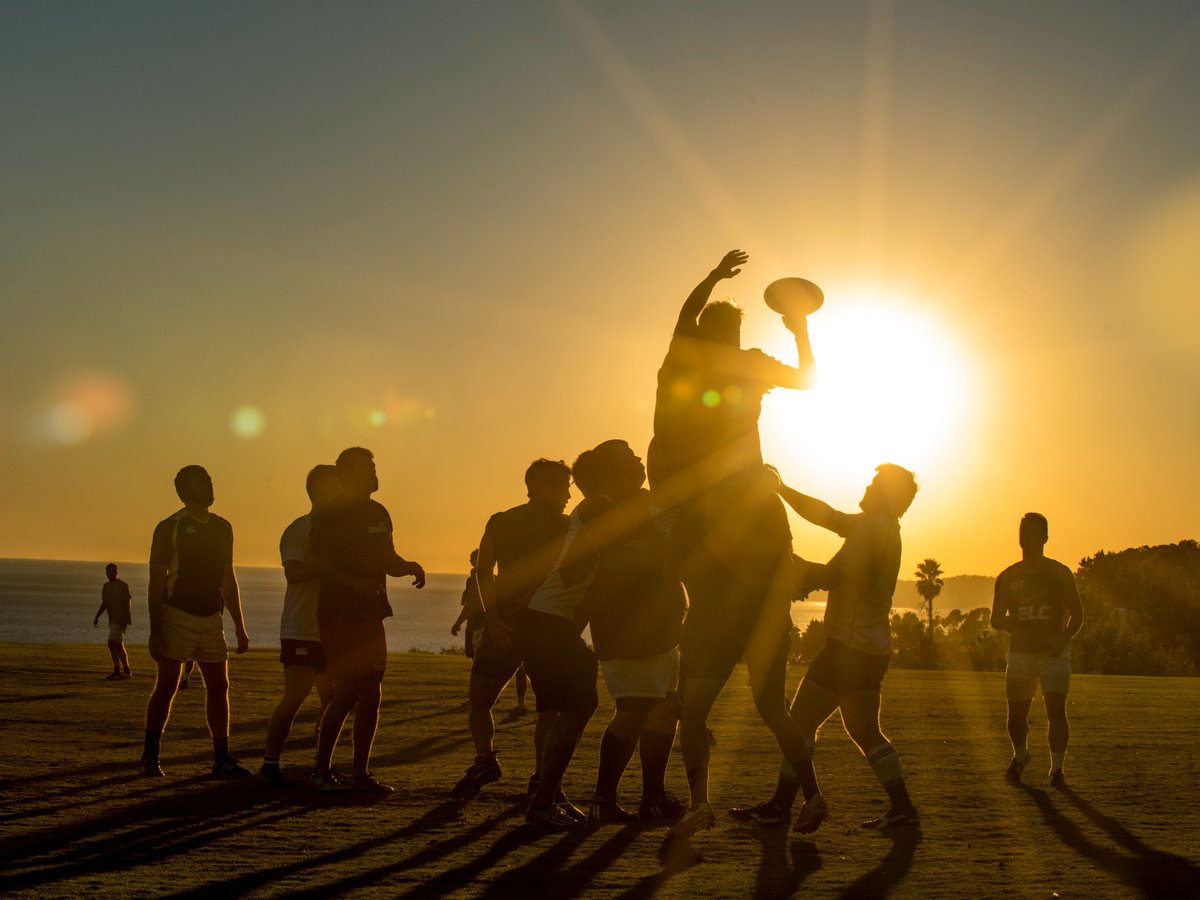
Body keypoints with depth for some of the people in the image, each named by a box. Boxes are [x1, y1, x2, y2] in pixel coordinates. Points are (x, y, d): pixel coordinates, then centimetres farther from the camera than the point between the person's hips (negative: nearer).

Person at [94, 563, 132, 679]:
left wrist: (124, 620, -21)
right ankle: (126, 672, 13)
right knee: (119, 646, 8)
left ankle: (117, 671, -12)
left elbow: (127, 604, -13)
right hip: (113, 620, 8)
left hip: (121, 619, -8)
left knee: (112, 643, -15)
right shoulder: (106, 586, 12)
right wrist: (97, 617, 9)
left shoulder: (123, 586, -10)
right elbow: (104, 604, 18)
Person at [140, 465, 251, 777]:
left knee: (219, 687, 2)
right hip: (176, 616, -5)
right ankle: (150, 757, 7)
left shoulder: (222, 528, 12)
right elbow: (156, 582, -6)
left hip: (210, 619, 5)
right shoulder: (170, 528, -5)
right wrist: (155, 631, -13)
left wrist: (240, 626, 16)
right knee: (166, 687, -2)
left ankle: (222, 758, 7)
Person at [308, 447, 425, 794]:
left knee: (371, 693, 5)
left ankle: (360, 771, 13)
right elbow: (315, 561, -15)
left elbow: (387, 560, 23)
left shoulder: (378, 514, 17)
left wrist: (410, 566, 2)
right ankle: (321, 771, -1)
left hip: (370, 615, 7)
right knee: (348, 692, -11)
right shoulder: (329, 514, -5)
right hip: (339, 616, -7)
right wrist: (354, 582, -24)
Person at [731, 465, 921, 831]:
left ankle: (781, 805, -2)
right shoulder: (882, 527, 16)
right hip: (872, 649, 10)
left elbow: (836, 575, -21)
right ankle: (902, 807, 10)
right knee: (865, 731, 14)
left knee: (801, 720, -5)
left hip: (849, 646, -10)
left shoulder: (875, 526, -13)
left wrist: (795, 568, -9)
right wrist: (782, 489, 19)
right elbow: (826, 515, 21)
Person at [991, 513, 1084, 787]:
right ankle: (1020, 756, 33)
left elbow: (1077, 614, 4)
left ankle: (1056, 767, -2)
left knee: (1056, 710, -13)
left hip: (1053, 653, -2)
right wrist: (1019, 627, -13)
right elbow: (996, 619, 8)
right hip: (1019, 653, 2)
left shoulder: (1060, 574, 1)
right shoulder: (1008, 577, 7)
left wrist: (1063, 639, -14)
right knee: (1016, 714, 5)